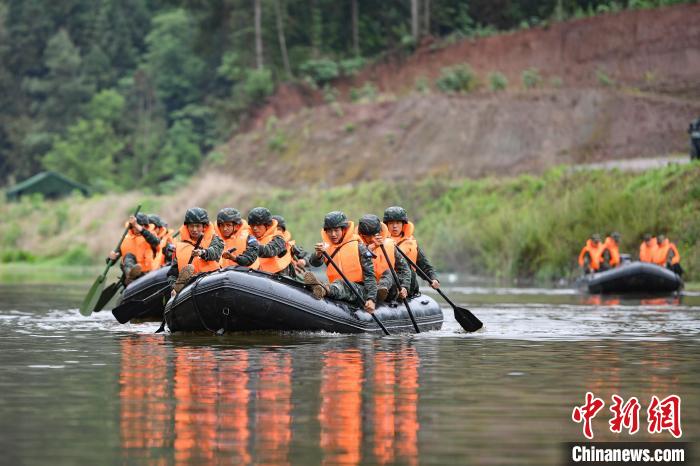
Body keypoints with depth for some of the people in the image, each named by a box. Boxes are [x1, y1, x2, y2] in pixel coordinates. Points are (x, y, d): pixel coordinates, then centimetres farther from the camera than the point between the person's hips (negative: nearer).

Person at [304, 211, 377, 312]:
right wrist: (318, 254, -32)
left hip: (358, 289, -5)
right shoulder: (326, 246, 12)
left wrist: (371, 299, -14)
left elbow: (369, 275, -2)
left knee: (340, 285, -36)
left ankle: (323, 289, -68)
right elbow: (314, 263, -8)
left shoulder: (358, 246, 1)